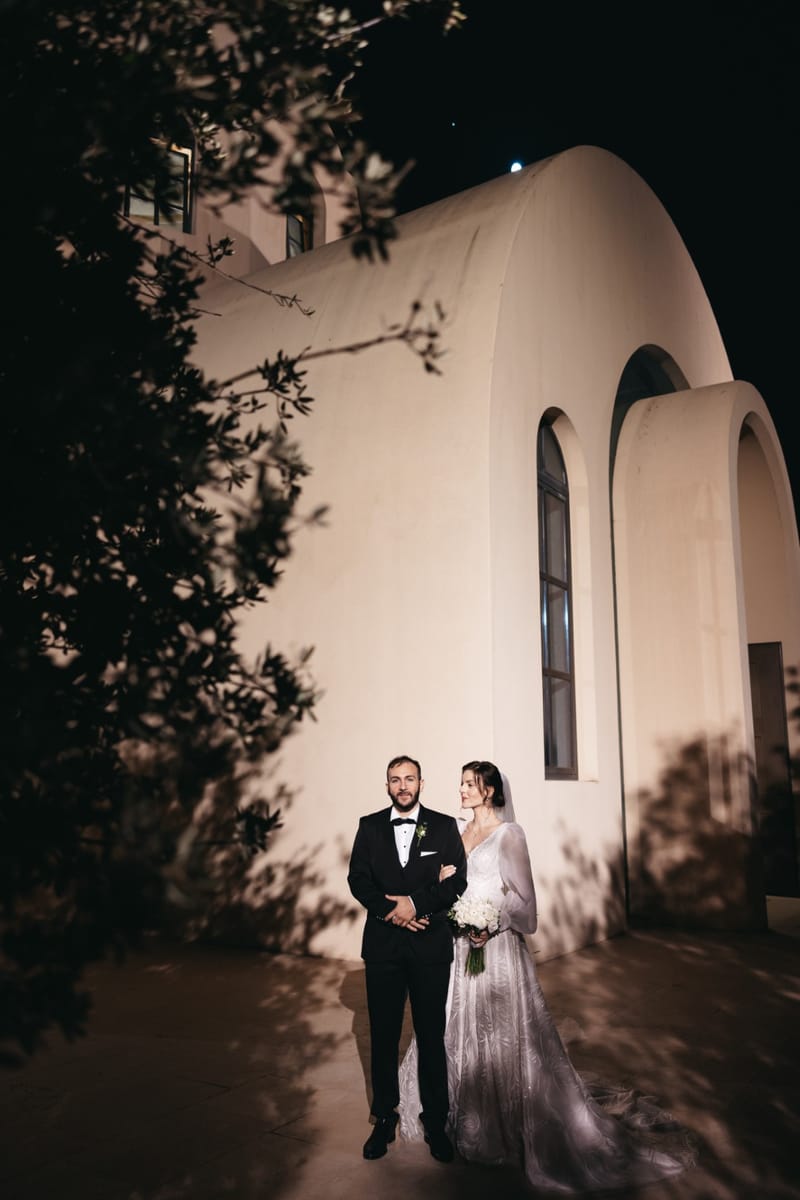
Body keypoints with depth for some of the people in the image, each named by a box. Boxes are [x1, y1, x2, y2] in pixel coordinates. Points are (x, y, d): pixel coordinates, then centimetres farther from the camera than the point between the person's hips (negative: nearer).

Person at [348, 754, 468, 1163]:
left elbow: (457, 880, -5)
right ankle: (384, 1119, 26)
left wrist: (415, 903, -16)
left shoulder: (444, 826, 0)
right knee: (383, 1035, 10)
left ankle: (435, 1123, 23)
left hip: (430, 944, -1)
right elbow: (358, 879, -1)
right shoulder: (369, 826, 4)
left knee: (431, 1036, 8)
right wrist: (390, 910, -15)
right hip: (382, 944, 1)